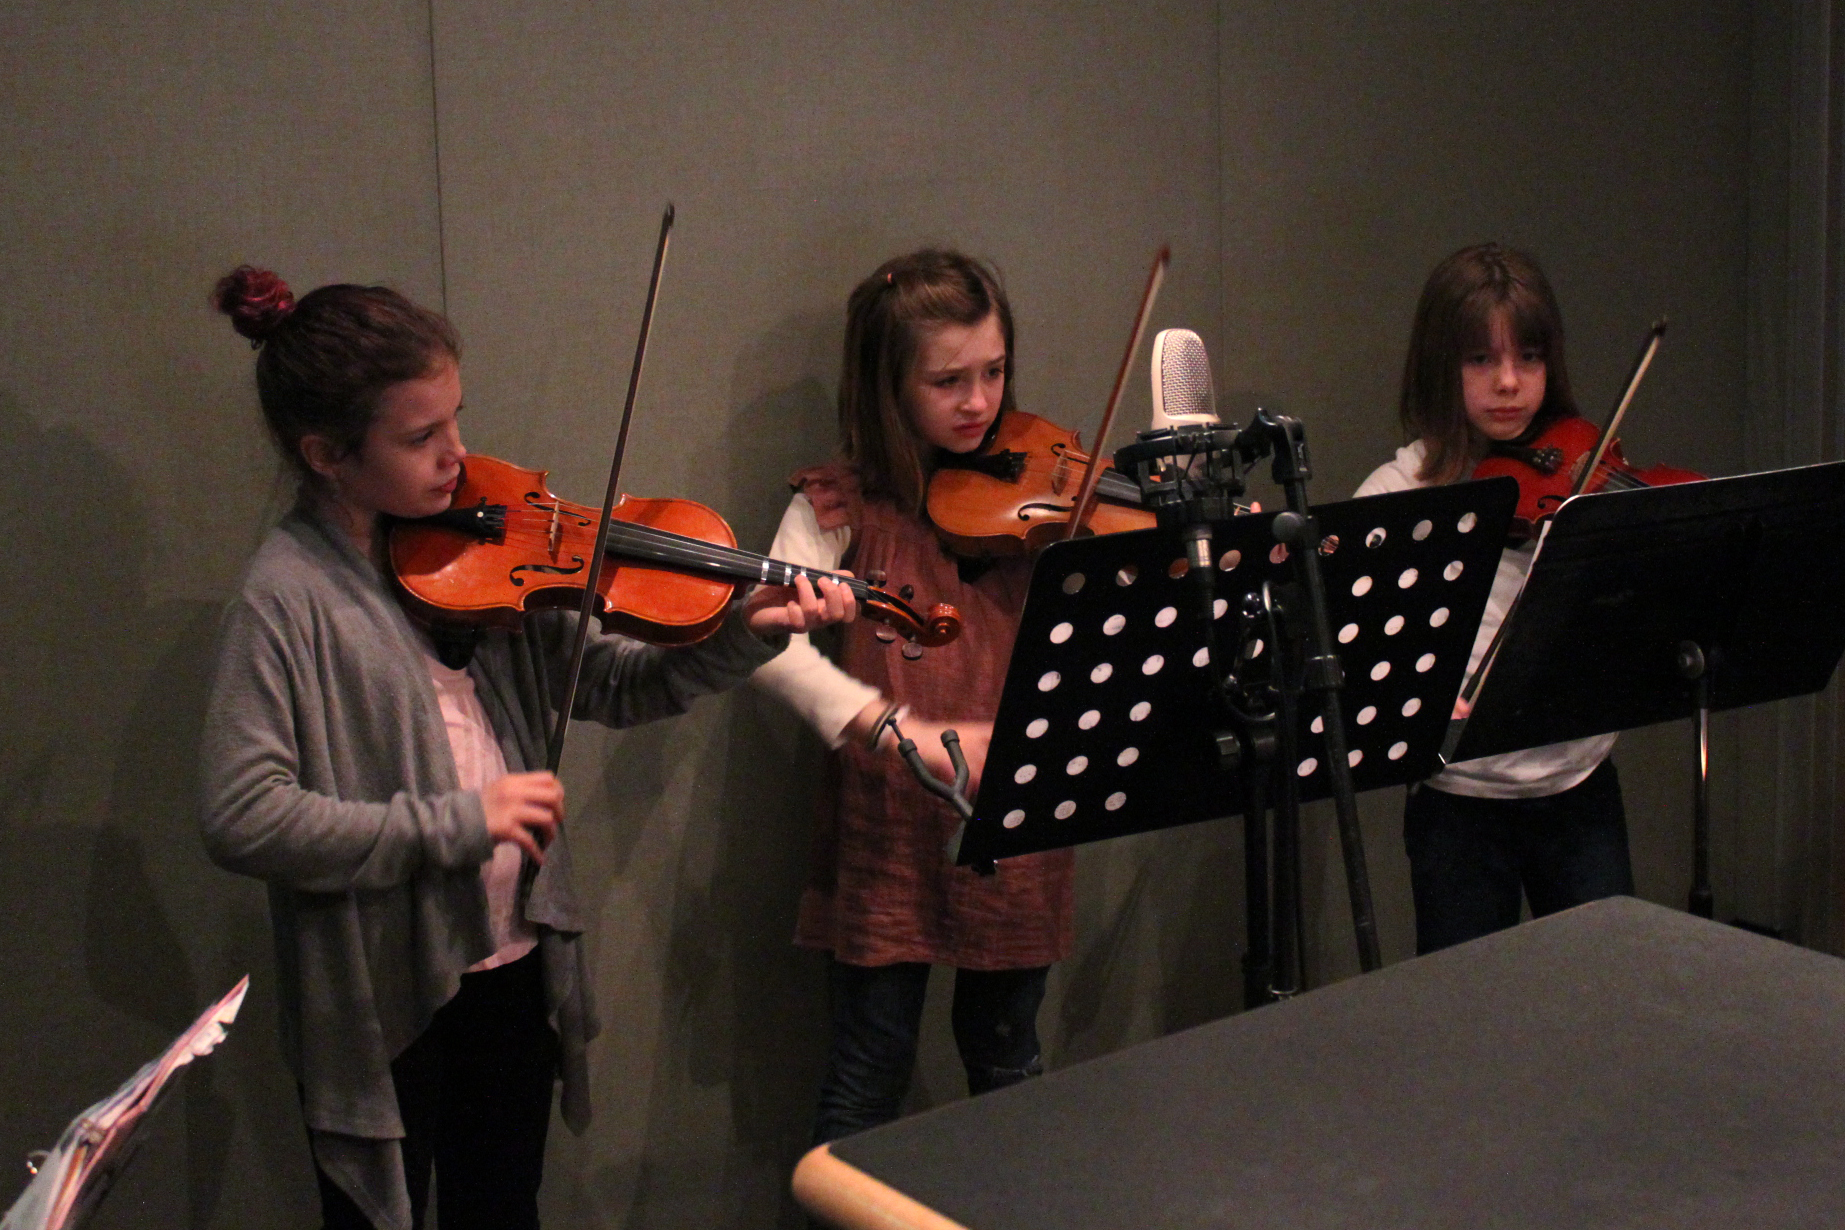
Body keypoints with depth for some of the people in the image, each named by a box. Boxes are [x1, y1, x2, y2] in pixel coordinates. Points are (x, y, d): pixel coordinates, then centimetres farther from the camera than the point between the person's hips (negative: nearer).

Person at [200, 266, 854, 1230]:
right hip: (380, 996, -5)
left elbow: (615, 687, 3)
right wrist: (454, 821, -25)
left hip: (513, 962, 6)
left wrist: (742, 636, -13)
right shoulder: (287, 596, -17)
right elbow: (242, 818, -24)